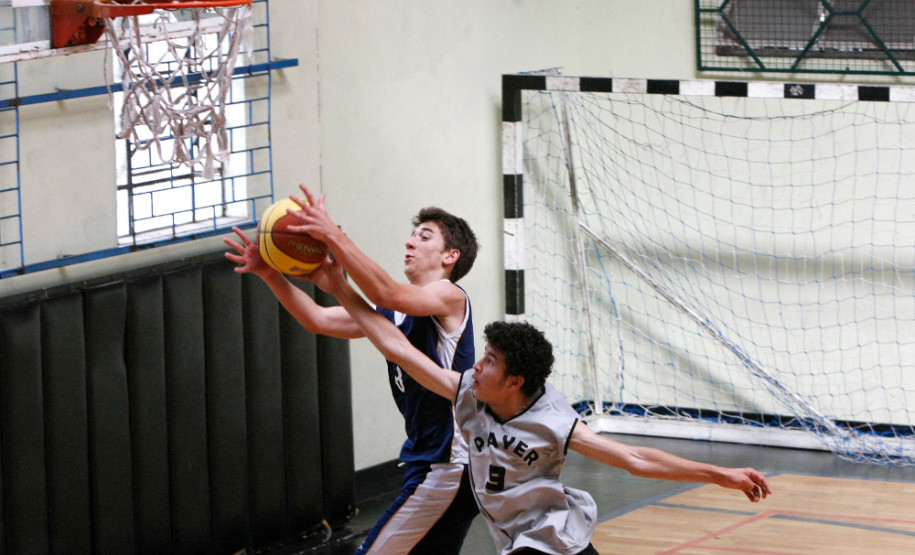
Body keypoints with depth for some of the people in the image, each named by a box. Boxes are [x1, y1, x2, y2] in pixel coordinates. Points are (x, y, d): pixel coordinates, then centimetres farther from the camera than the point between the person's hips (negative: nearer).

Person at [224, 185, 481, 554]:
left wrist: (333, 236, -41)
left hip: (445, 469, -10)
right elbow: (319, 320, 6)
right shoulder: (395, 311, 14)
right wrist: (270, 274, -8)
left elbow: (385, 293, -31)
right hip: (428, 465, 10)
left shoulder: (450, 297, -12)